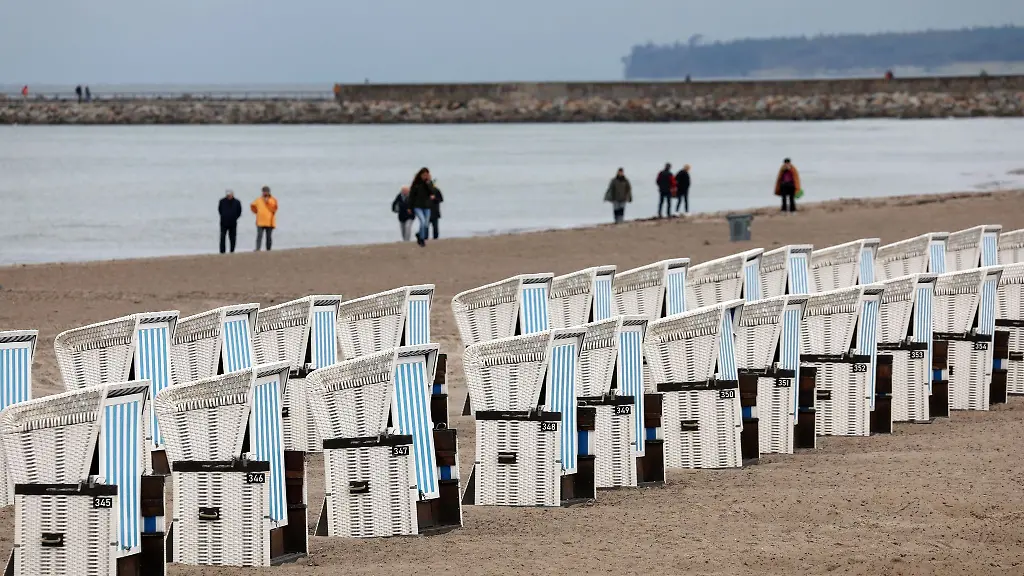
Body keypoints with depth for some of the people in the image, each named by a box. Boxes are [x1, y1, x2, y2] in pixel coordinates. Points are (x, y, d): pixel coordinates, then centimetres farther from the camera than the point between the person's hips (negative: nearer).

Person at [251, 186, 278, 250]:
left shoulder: (273, 200, 4)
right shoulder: (258, 200, 10)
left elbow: (274, 209, -9)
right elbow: (252, 206, 23)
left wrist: (268, 203, -12)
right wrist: (257, 212, 13)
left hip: (269, 222, 0)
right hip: (260, 222, 0)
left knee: (269, 237, 4)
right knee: (259, 236, -12)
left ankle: (268, 250, 10)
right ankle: (257, 249, -19)